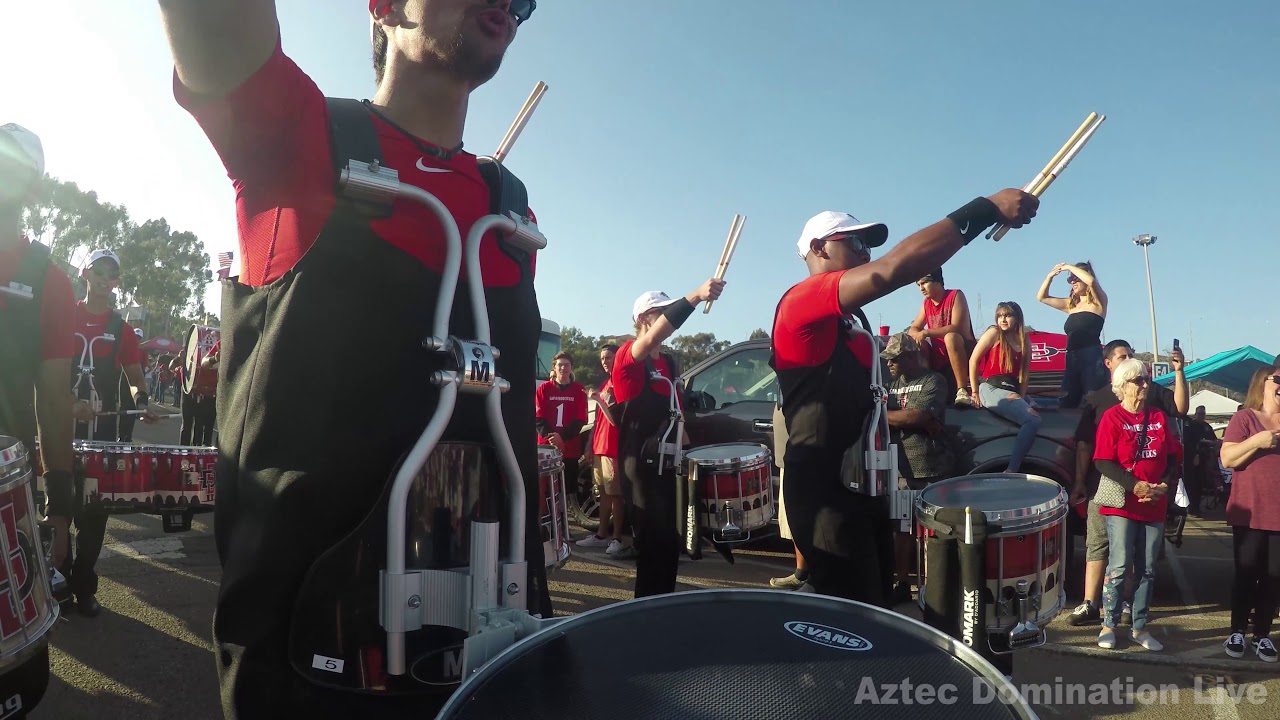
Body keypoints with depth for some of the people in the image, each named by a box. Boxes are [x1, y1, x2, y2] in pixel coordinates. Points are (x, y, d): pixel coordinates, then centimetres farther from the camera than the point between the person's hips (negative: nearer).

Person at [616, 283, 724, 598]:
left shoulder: (669, 361, 15)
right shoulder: (628, 355, -10)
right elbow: (652, 338, -32)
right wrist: (694, 297, -42)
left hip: (667, 460, 8)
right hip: (640, 460, -8)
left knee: (669, 537, 13)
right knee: (654, 537, -7)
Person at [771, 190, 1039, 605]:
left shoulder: (848, 321, 21)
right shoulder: (801, 299, -13)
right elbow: (894, 269, -27)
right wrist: (988, 209, -25)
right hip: (826, 489, -10)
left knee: (875, 604, 16)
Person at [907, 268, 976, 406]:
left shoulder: (956, 296, -7)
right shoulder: (926, 303, 11)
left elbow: (956, 328, -19)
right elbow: (913, 330, 9)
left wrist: (926, 333, -23)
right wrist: (919, 335, -15)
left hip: (962, 353, -6)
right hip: (939, 358, 6)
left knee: (950, 337, -35)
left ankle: (962, 391, -36)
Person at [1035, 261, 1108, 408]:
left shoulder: (1098, 302, 3)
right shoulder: (1071, 304, 19)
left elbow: (1091, 281, -17)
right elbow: (1042, 297, 22)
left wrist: (1069, 267, -4)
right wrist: (1050, 276, 7)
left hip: (1092, 357, -7)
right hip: (1072, 359, 7)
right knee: (1066, 405, 6)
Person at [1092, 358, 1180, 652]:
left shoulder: (1159, 417, 10)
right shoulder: (1112, 417, -5)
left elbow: (1173, 457, 9)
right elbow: (1103, 462, -12)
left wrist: (1164, 485, -8)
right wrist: (1135, 486, -20)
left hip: (1155, 507, 5)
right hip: (1121, 506, -5)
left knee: (1147, 569, 9)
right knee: (1119, 566, -5)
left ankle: (1140, 628, 19)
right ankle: (1108, 626, 6)